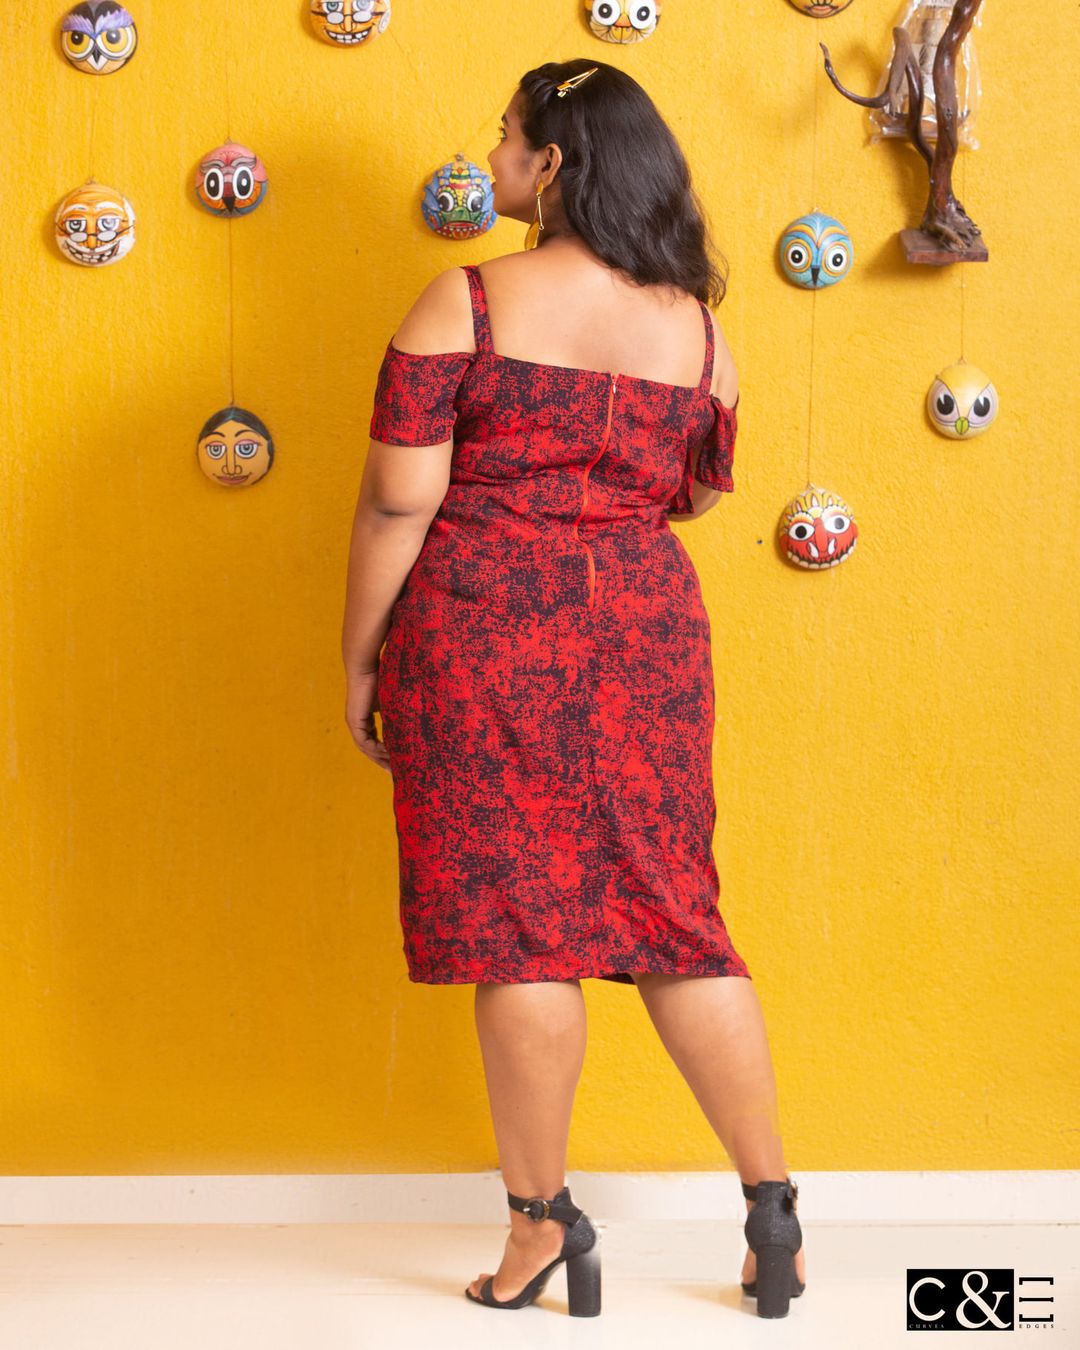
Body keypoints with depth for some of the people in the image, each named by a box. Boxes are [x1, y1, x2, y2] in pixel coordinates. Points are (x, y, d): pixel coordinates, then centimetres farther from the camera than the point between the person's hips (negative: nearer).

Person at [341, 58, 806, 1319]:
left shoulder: (463, 303, -7)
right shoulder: (695, 325, 6)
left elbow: (399, 500, -10)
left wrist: (358, 662, -1)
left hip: (483, 633, -4)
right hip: (646, 633, 4)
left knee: (518, 926, 3)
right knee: (671, 914, 11)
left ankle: (543, 1222, 12)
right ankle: (773, 1207, 14)